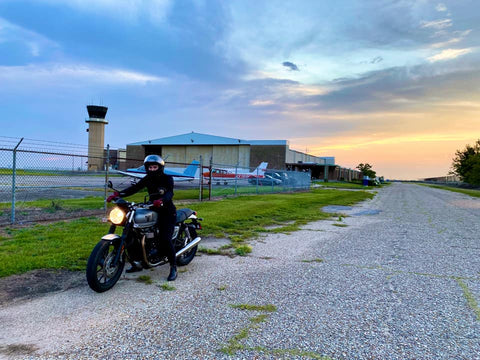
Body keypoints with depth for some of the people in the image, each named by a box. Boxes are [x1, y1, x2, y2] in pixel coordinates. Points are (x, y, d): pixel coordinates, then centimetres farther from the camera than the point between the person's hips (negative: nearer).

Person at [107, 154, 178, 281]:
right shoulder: (148, 179, 7)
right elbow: (134, 188, -3)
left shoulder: (167, 178, -9)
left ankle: (173, 268, -7)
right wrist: (118, 194, -18)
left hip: (167, 211, -6)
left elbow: (170, 193, -25)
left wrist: (161, 201, -48)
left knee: (165, 239, -19)